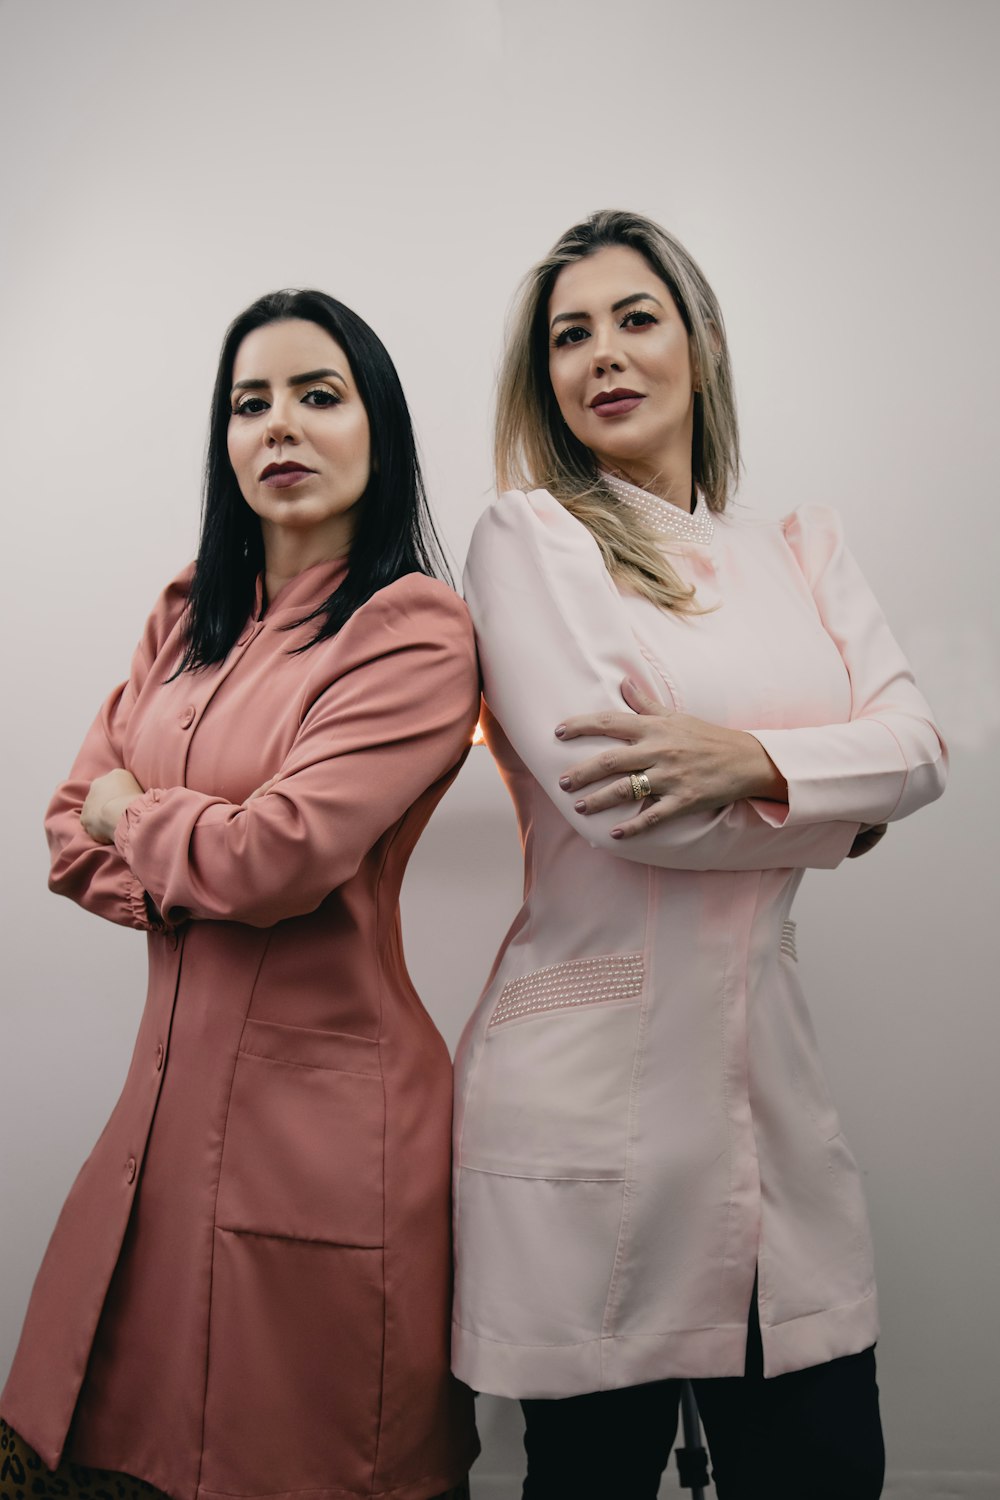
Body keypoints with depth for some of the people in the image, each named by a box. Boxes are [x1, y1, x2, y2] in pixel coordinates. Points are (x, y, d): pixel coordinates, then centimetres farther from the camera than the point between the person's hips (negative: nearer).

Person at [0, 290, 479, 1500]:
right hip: (171, 1089, 6)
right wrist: (201, 874, -9)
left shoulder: (416, 630, -13)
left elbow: (279, 855, -21)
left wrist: (133, 816, -2)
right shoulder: (188, 620, 10)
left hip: (320, 1106, -6)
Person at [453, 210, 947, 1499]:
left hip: (766, 1056, 5)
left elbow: (912, 747, 0)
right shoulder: (527, 536, -3)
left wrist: (754, 760, -18)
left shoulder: (798, 548, 13)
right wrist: (844, 792, -5)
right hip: (594, 1066, -4)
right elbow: (611, 794, -15)